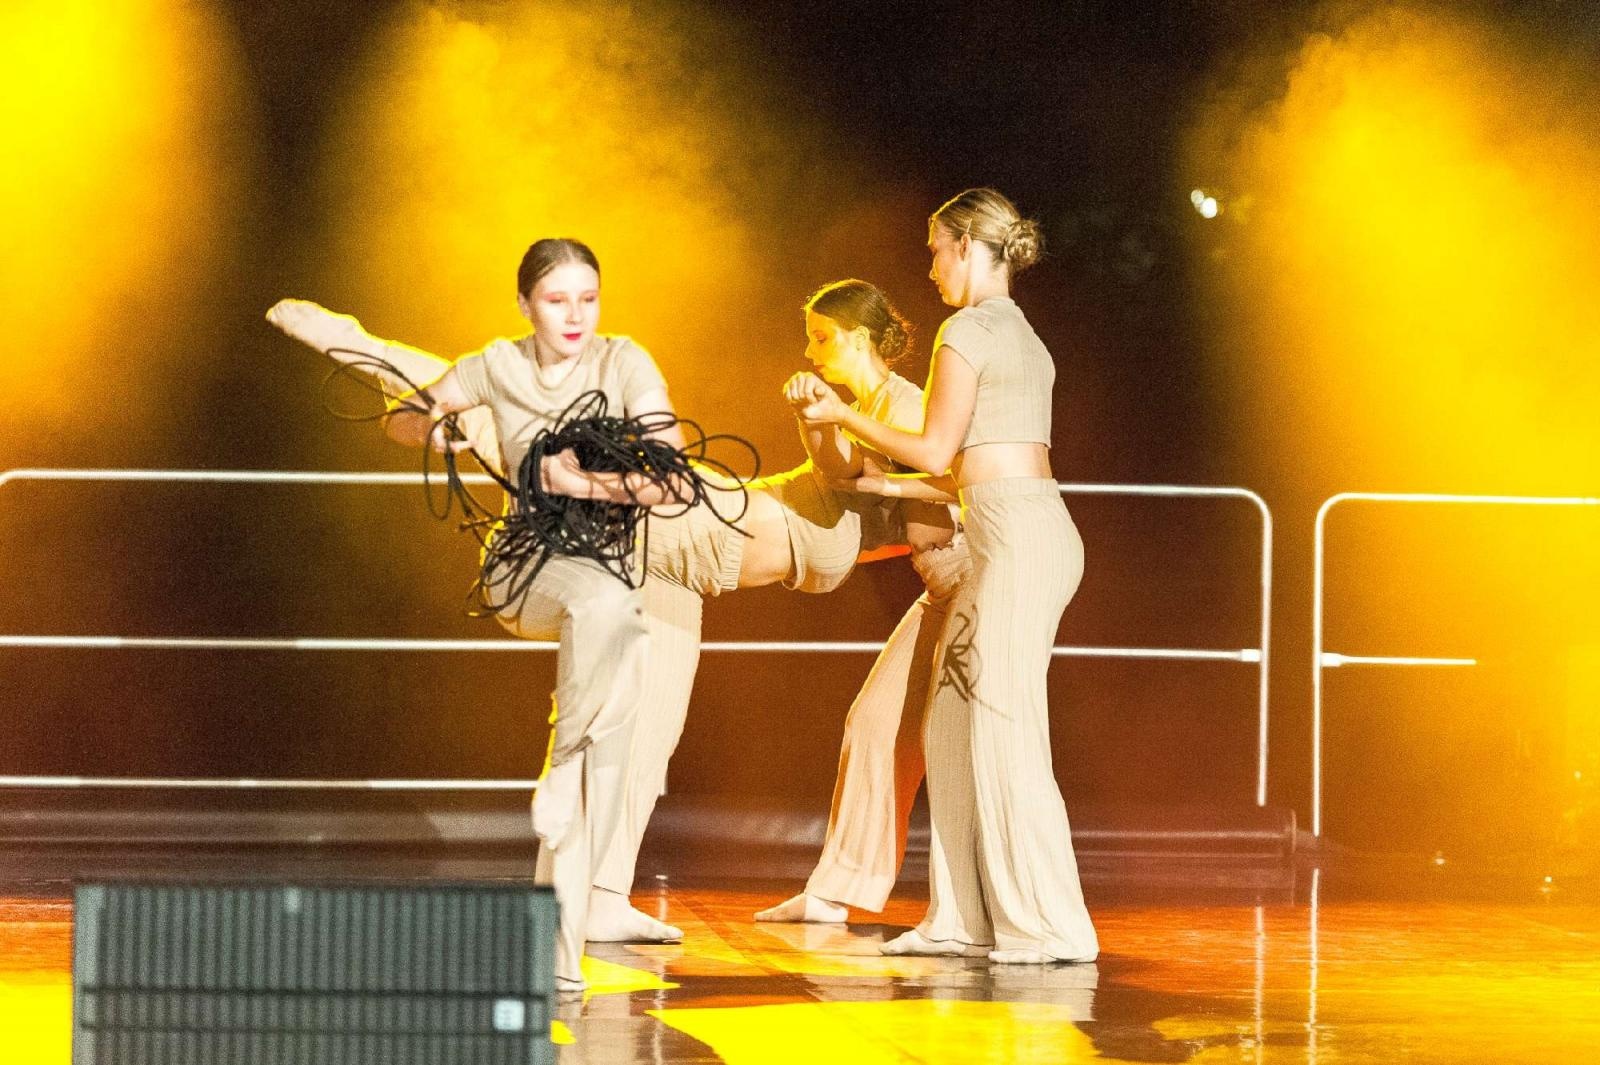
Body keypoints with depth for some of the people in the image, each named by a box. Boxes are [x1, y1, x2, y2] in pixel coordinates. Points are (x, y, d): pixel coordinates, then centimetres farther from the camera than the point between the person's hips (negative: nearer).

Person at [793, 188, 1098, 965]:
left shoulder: (969, 328, -5)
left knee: (1004, 731, -9)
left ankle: (1051, 926, -10)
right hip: (1030, 525, 9)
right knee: (955, 724, 9)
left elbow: (936, 453, -4)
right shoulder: (1024, 338, 22)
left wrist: (845, 417, 8)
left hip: (1016, 534, -9)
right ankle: (965, 916, 10)